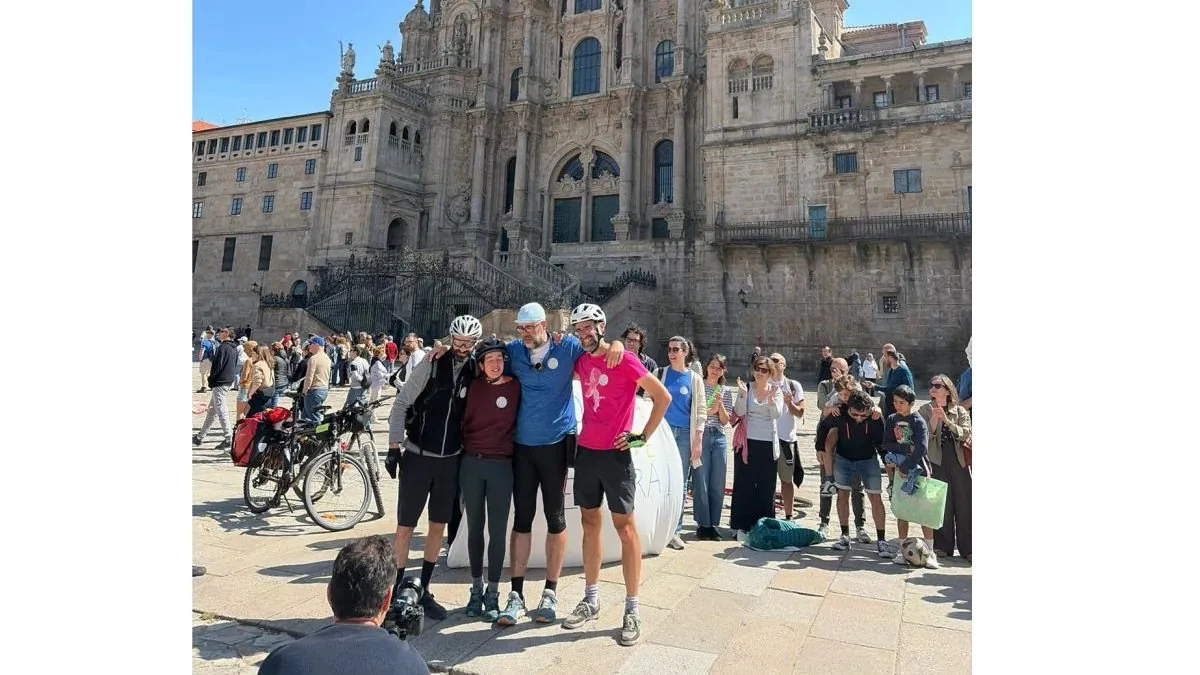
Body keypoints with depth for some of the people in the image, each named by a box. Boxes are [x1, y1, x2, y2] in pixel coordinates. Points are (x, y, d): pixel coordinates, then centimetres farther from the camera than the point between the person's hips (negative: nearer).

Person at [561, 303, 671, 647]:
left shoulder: (625, 360, -9)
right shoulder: (582, 362, 8)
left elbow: (663, 397, -8)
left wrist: (644, 435, -9)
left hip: (615, 453, -6)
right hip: (586, 451, 6)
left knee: (625, 525, -1)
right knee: (589, 523, 12)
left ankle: (632, 609, 8)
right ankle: (591, 600, 24)